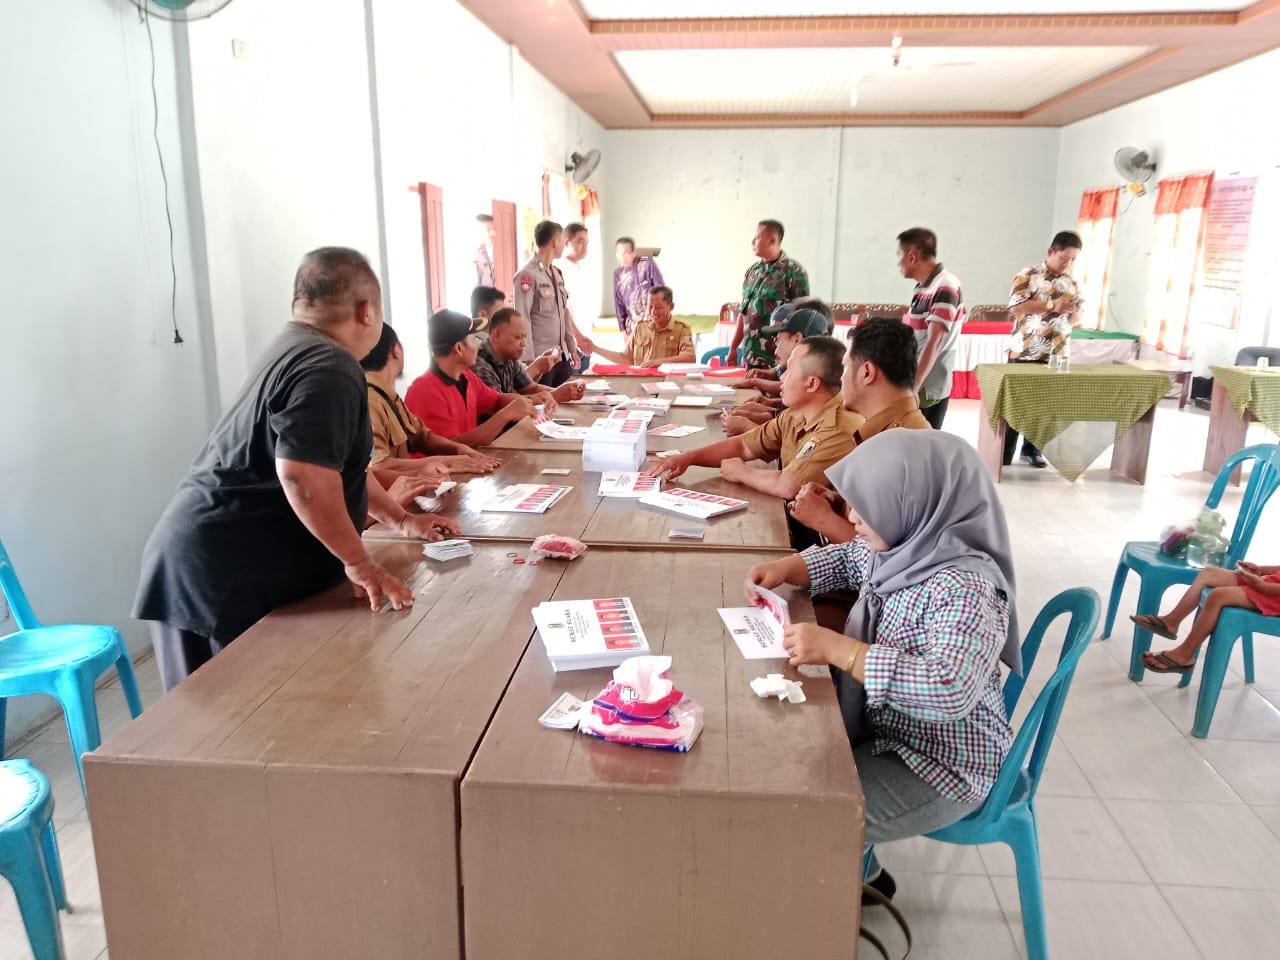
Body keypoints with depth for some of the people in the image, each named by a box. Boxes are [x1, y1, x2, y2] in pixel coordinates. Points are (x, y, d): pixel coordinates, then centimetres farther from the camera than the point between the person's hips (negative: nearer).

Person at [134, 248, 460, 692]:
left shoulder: (295, 352, 17)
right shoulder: (329, 368, -16)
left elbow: (334, 460, 27)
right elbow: (304, 475, -29)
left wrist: (402, 519, 28)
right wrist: (359, 563, -17)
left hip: (206, 563, 10)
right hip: (227, 576, -10)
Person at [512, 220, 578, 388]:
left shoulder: (557, 273, 14)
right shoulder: (527, 275, -11)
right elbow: (522, 319, -15)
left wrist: (572, 348, 15)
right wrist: (530, 359, -17)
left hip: (561, 355, 8)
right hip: (540, 357, -7)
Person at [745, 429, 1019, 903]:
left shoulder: (965, 588, -30)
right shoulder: (905, 543, -5)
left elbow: (950, 690, -43)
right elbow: (848, 557, 16)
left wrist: (836, 648, -38)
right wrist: (787, 568, -3)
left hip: (941, 762, -9)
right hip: (880, 725, 9)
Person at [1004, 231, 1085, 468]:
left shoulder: (1071, 283, 12)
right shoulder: (1028, 276, -5)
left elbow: (1076, 319, 16)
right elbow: (1016, 307, -17)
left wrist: (1073, 313, -8)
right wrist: (1052, 306, -21)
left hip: (1056, 357, 5)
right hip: (1025, 355, -5)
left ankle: (1032, 450, 22)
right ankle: (1003, 456, 8)